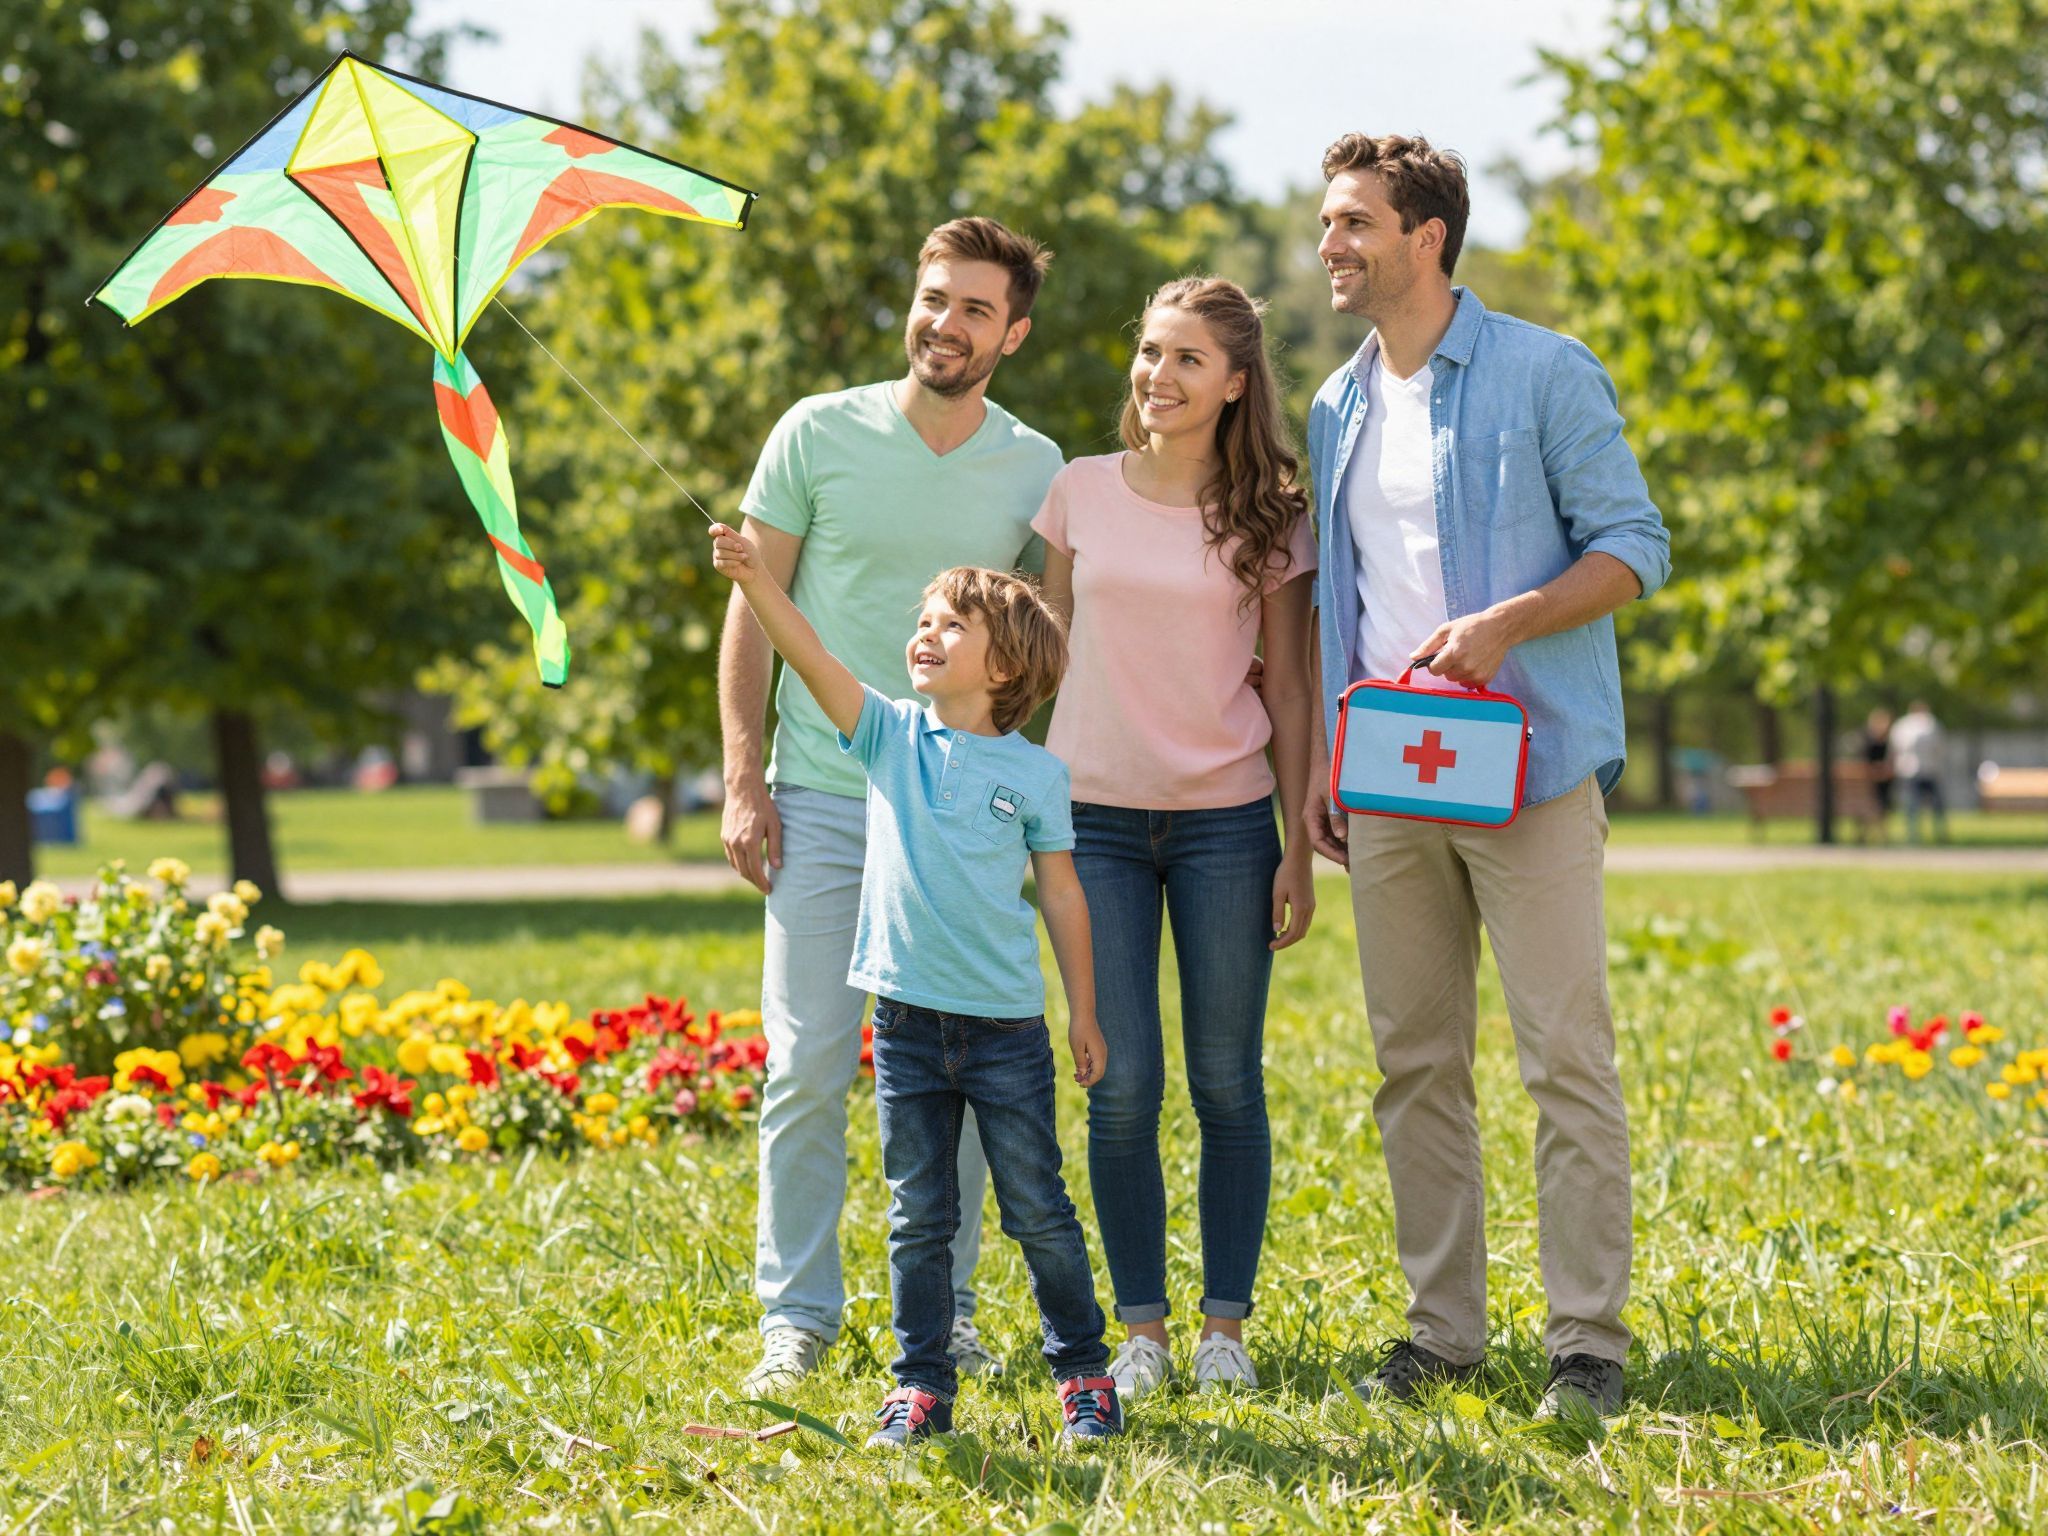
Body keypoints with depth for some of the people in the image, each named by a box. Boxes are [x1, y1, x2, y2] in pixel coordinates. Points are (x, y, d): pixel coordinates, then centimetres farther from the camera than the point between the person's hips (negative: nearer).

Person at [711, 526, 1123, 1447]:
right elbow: (811, 659, -11)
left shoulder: (1035, 773, -1)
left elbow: (1062, 895, 4)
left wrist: (1084, 1013, 5)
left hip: (1006, 1026, -2)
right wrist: (752, 579, -25)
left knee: (1037, 1212, 5)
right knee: (918, 1217, 8)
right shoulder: (890, 735, 3)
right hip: (908, 1019, 2)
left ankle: (1083, 1373, 17)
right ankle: (921, 1388, 15)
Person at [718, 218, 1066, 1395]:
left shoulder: (1037, 470, 5)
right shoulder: (820, 435, 0)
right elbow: (752, 616, 4)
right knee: (808, 1067, -3)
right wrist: (744, 781, -3)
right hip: (824, 800, -1)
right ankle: (798, 1316, 7)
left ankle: (943, 1311, 16)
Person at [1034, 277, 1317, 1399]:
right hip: (1096, 814, 1)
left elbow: (1287, 688, 4)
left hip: (1224, 821, -1)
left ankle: (1225, 1325, 12)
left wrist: (1300, 850, 0)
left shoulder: (1270, 519, 1)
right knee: (1123, 1086, 0)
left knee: (1227, 1082, 2)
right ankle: (1141, 1327, 10)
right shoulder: (1081, 494, 4)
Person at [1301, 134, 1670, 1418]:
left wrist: (1505, 622, -19)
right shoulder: (1338, 408, 15)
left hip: (1528, 770, -6)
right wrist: (1320, 760, 13)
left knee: (1567, 1056, -6)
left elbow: (1635, 548, -5)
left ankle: (1590, 1340, -1)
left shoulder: (1545, 375, -3)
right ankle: (1444, 1330, 15)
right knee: (1417, 1065, 7)